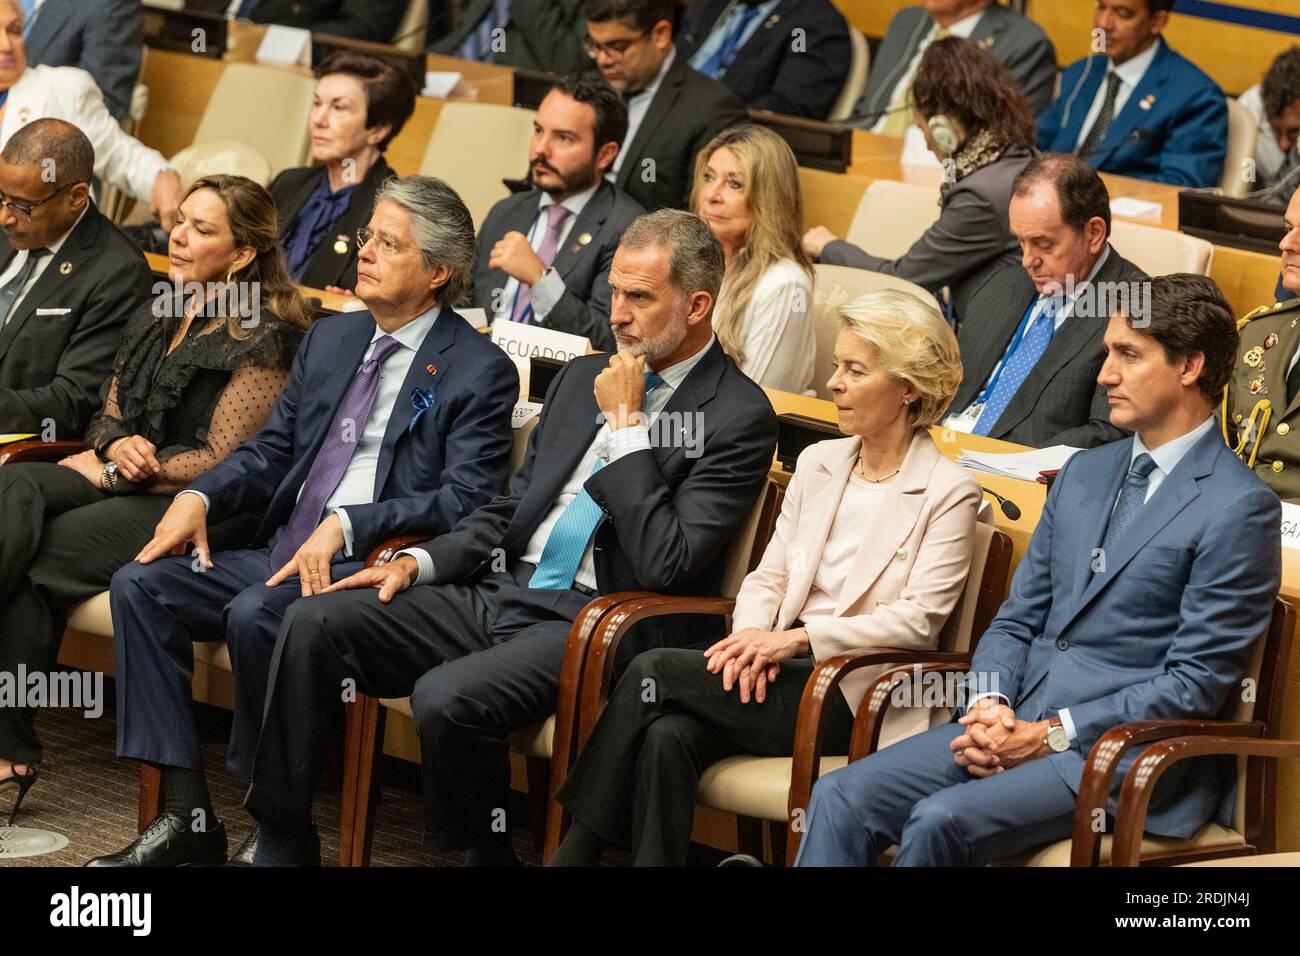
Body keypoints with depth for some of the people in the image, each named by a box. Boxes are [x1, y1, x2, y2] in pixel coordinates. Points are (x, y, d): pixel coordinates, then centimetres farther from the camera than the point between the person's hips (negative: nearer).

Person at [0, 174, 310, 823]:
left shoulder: (261, 341, -7)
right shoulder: (156, 317, 18)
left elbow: (225, 462, -12)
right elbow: (109, 418, 20)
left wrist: (110, 471, -10)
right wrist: (118, 444, -6)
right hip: (125, 478, 7)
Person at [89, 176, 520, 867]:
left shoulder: (478, 371, -4)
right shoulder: (330, 339, 18)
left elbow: (466, 500, -14)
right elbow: (272, 450, 20)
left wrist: (347, 524, -24)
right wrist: (201, 496, -1)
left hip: (366, 570, -7)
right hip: (280, 553, 8)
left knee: (254, 615, -33)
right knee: (139, 585, -11)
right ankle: (186, 816, -13)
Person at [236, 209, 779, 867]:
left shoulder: (740, 417, -7)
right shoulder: (582, 377, 16)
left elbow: (664, 565, -17)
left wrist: (625, 425, -14)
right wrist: (419, 562, 5)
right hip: (502, 593, 8)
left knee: (446, 698, -33)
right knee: (314, 626, -9)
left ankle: (483, 853, -7)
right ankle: (281, 844, -4)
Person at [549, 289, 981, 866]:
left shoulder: (950, 491, -2)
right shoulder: (818, 463, 17)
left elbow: (919, 620, -10)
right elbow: (768, 577, 15)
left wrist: (795, 639, -17)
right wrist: (752, 639, -8)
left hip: (851, 697, -5)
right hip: (780, 674, 5)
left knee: (654, 671, -21)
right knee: (668, 736, -28)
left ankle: (574, 854, -14)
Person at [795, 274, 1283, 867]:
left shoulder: (1240, 508, -8)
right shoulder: (1084, 473, 18)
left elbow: (1196, 682, -12)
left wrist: (1049, 735, -15)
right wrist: (990, 704, -4)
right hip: (1017, 721, 8)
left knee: (942, 819, -30)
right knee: (841, 798, -13)